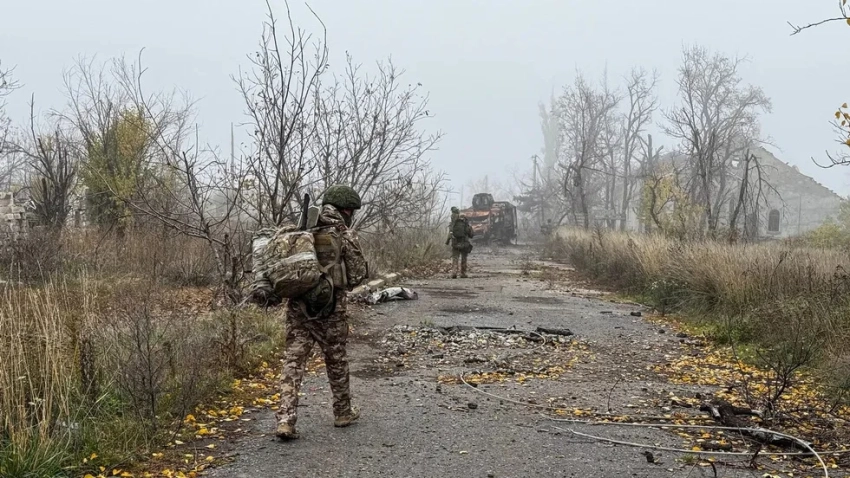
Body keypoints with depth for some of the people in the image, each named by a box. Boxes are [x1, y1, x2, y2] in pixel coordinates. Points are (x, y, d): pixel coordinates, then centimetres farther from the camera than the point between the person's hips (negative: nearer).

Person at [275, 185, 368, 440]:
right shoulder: (344, 236, -5)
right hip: (330, 309, -3)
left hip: (298, 307, 3)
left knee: (292, 362, 2)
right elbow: (358, 273, -3)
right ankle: (343, 412, 29)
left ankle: (285, 420, -7)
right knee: (336, 361, 13)